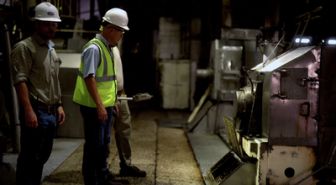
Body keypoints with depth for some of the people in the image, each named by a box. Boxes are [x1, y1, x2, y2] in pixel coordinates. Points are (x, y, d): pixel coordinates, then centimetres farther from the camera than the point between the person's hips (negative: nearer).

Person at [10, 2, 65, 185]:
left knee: (42, 156, 15)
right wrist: (28, 110, -23)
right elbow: (20, 81, -16)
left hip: (51, 111, 8)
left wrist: (59, 105, 17)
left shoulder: (51, 49, 17)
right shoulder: (24, 47, -9)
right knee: (29, 158, -1)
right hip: (36, 111, -8)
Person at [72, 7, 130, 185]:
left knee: (104, 144, 19)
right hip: (95, 107, -9)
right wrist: (99, 106, -25)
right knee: (94, 145, 1)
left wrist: (111, 101, 20)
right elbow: (89, 78, -23)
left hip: (106, 105, 9)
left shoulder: (108, 48, 11)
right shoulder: (94, 48, -18)